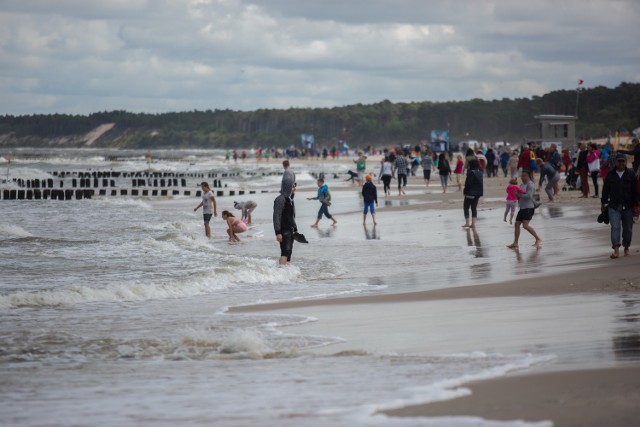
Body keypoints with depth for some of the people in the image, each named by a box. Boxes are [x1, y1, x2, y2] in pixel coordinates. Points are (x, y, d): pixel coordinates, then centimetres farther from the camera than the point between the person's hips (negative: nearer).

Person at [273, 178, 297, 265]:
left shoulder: (289, 199, 17)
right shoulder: (280, 199, -14)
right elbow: (276, 216, -19)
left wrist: (295, 229, 23)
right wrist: (278, 232, -23)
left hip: (290, 229, 10)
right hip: (283, 230, -10)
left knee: (289, 252, 10)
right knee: (285, 252, -17)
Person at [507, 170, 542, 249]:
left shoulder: (530, 185, -11)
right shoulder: (522, 185, 18)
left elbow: (529, 196, -23)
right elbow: (519, 196, 24)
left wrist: (518, 195, -16)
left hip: (529, 208, -10)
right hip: (522, 208, 10)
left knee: (525, 225, -20)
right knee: (517, 225, 7)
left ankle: (538, 239, -10)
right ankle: (515, 244, 12)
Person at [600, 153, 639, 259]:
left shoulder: (631, 174, 2)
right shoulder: (610, 174, 4)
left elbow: (635, 190, 2)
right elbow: (605, 190, 9)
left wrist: (636, 204, -1)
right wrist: (603, 203, 8)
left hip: (628, 206, 1)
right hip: (613, 206, -1)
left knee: (628, 228, 9)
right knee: (615, 227, -13)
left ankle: (626, 248, 27)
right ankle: (616, 250, -20)